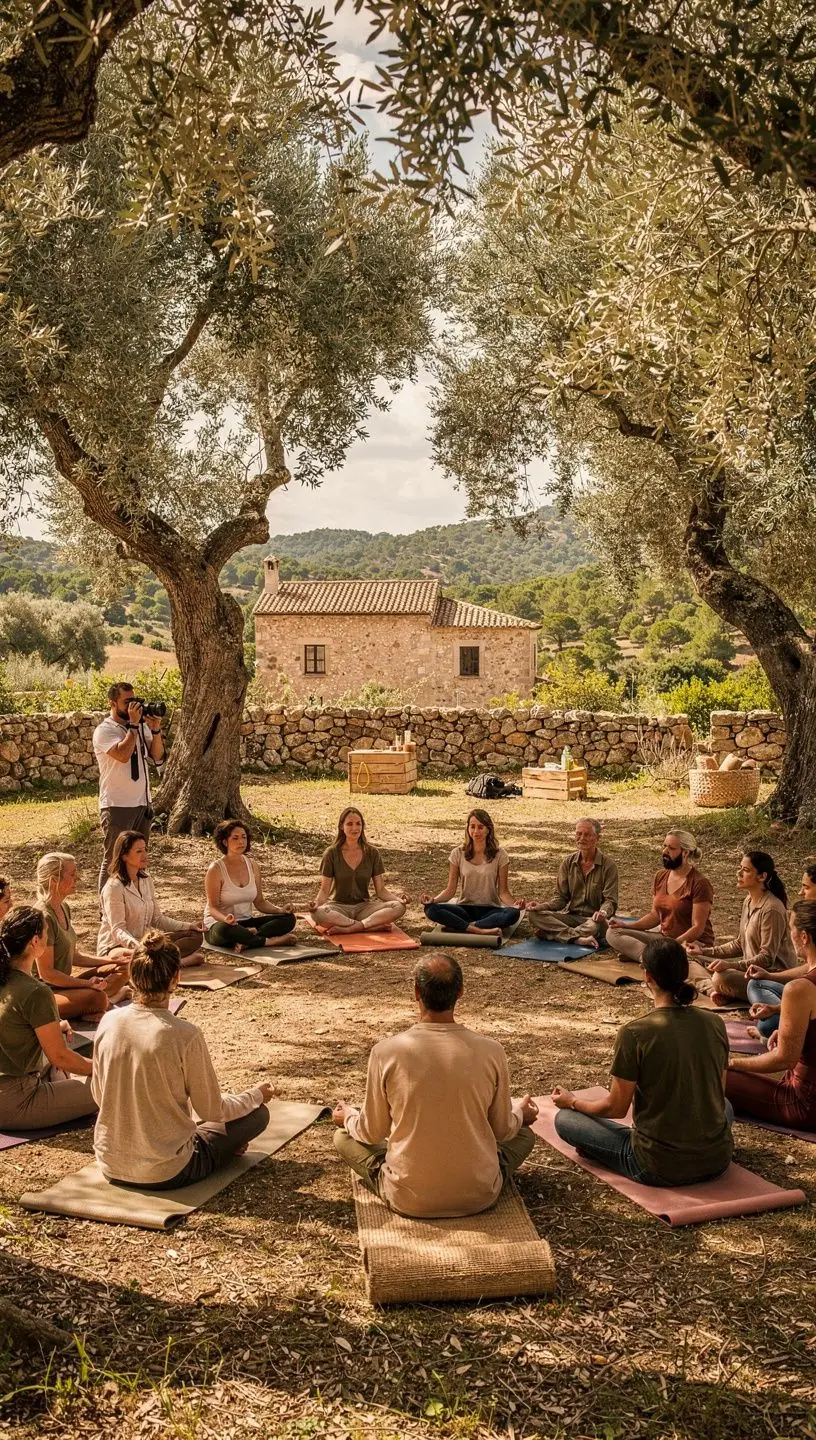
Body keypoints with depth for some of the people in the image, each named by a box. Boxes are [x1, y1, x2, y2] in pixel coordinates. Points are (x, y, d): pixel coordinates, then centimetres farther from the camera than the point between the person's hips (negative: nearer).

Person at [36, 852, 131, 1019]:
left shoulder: (64, 908, 8)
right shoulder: (44, 917, -22)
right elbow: (46, 973, -21)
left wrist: (109, 959, 4)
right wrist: (87, 983, -20)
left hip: (64, 982, 10)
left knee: (123, 968, 6)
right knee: (98, 998, -35)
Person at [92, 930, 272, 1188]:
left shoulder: (108, 1022, -9)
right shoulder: (185, 1036, -23)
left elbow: (99, 1096, 5)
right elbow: (212, 1110, -11)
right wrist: (256, 1095, 8)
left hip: (111, 1166, 6)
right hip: (167, 1173, -6)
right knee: (258, 1112, 11)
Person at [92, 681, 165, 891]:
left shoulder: (141, 726, 11)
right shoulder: (104, 730, -9)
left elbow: (157, 756, 7)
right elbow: (123, 754, -26)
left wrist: (156, 730, -7)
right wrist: (133, 724, -19)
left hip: (142, 804, 7)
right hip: (117, 806, -7)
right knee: (113, 860, -2)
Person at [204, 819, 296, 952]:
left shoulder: (253, 866, 4)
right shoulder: (216, 869, -13)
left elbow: (259, 902, 8)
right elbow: (213, 907, -14)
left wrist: (280, 910, -11)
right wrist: (226, 919, -37)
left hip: (246, 922, 6)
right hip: (218, 924, -6)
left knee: (288, 918, -13)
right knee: (225, 929, -43)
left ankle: (247, 937, -27)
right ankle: (269, 941, -23)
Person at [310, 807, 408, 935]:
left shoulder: (372, 853, 3)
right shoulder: (332, 853, -2)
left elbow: (380, 890, 3)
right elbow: (325, 889, -3)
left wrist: (398, 898, -17)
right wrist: (317, 902, -25)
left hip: (364, 906, 2)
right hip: (339, 907, -2)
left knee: (399, 907, -25)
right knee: (318, 913, -37)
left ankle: (349, 929, -28)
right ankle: (377, 926, -28)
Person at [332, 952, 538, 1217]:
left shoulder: (386, 1052, -15)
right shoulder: (490, 1052, -13)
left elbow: (372, 1133, -2)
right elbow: (503, 1130, 1)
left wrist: (349, 1117, 21)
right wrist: (520, 1112, 24)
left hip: (410, 1200, -1)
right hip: (479, 1196, 1)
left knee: (343, 1136, 22)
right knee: (523, 1133, 27)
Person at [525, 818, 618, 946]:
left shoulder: (608, 866, -4)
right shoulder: (568, 863, 7)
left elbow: (610, 900, -8)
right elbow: (561, 898, 8)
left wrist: (603, 913, -32)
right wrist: (541, 907, -12)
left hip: (593, 918, -4)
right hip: (570, 915, 4)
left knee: (599, 924, -41)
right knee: (534, 915, -22)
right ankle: (579, 938, -34)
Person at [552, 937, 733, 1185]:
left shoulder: (634, 1033, -17)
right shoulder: (714, 1023, -3)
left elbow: (616, 1108, -8)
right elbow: (718, 1092, 11)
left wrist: (572, 1101, 12)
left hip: (660, 1168, -5)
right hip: (717, 1162, 5)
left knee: (564, 1118, 9)